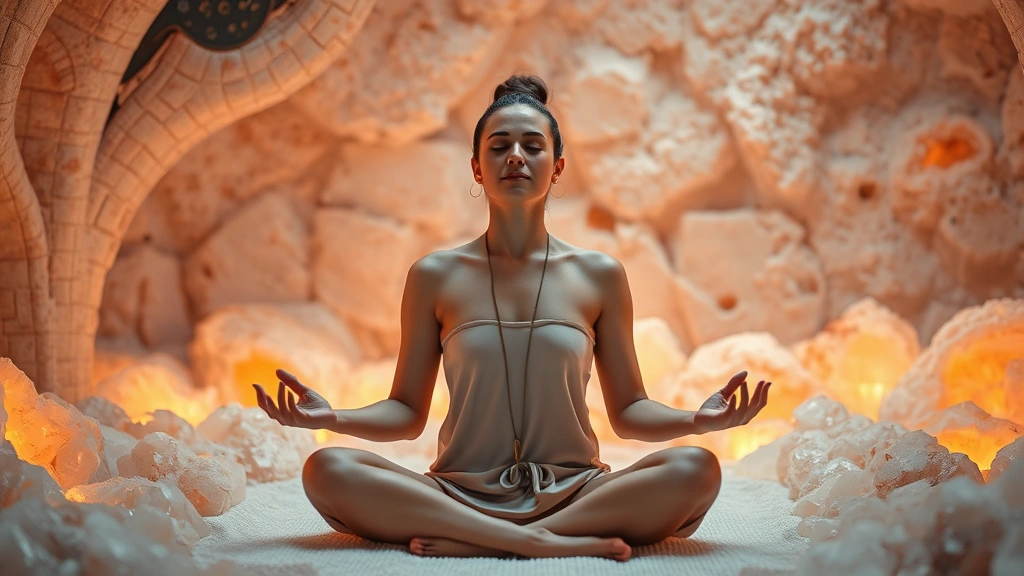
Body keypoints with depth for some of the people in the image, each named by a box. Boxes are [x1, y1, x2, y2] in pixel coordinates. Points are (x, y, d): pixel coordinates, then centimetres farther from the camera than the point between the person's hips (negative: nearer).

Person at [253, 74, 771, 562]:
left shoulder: (599, 276, 7)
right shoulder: (434, 277, 6)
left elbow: (627, 412, 9)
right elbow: (407, 412, 8)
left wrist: (697, 419, -11)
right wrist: (332, 417, -12)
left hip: (571, 491, 1)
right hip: (461, 491, 0)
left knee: (696, 468, -27)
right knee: (327, 470, -26)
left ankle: (472, 544, -25)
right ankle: (558, 542, -28)